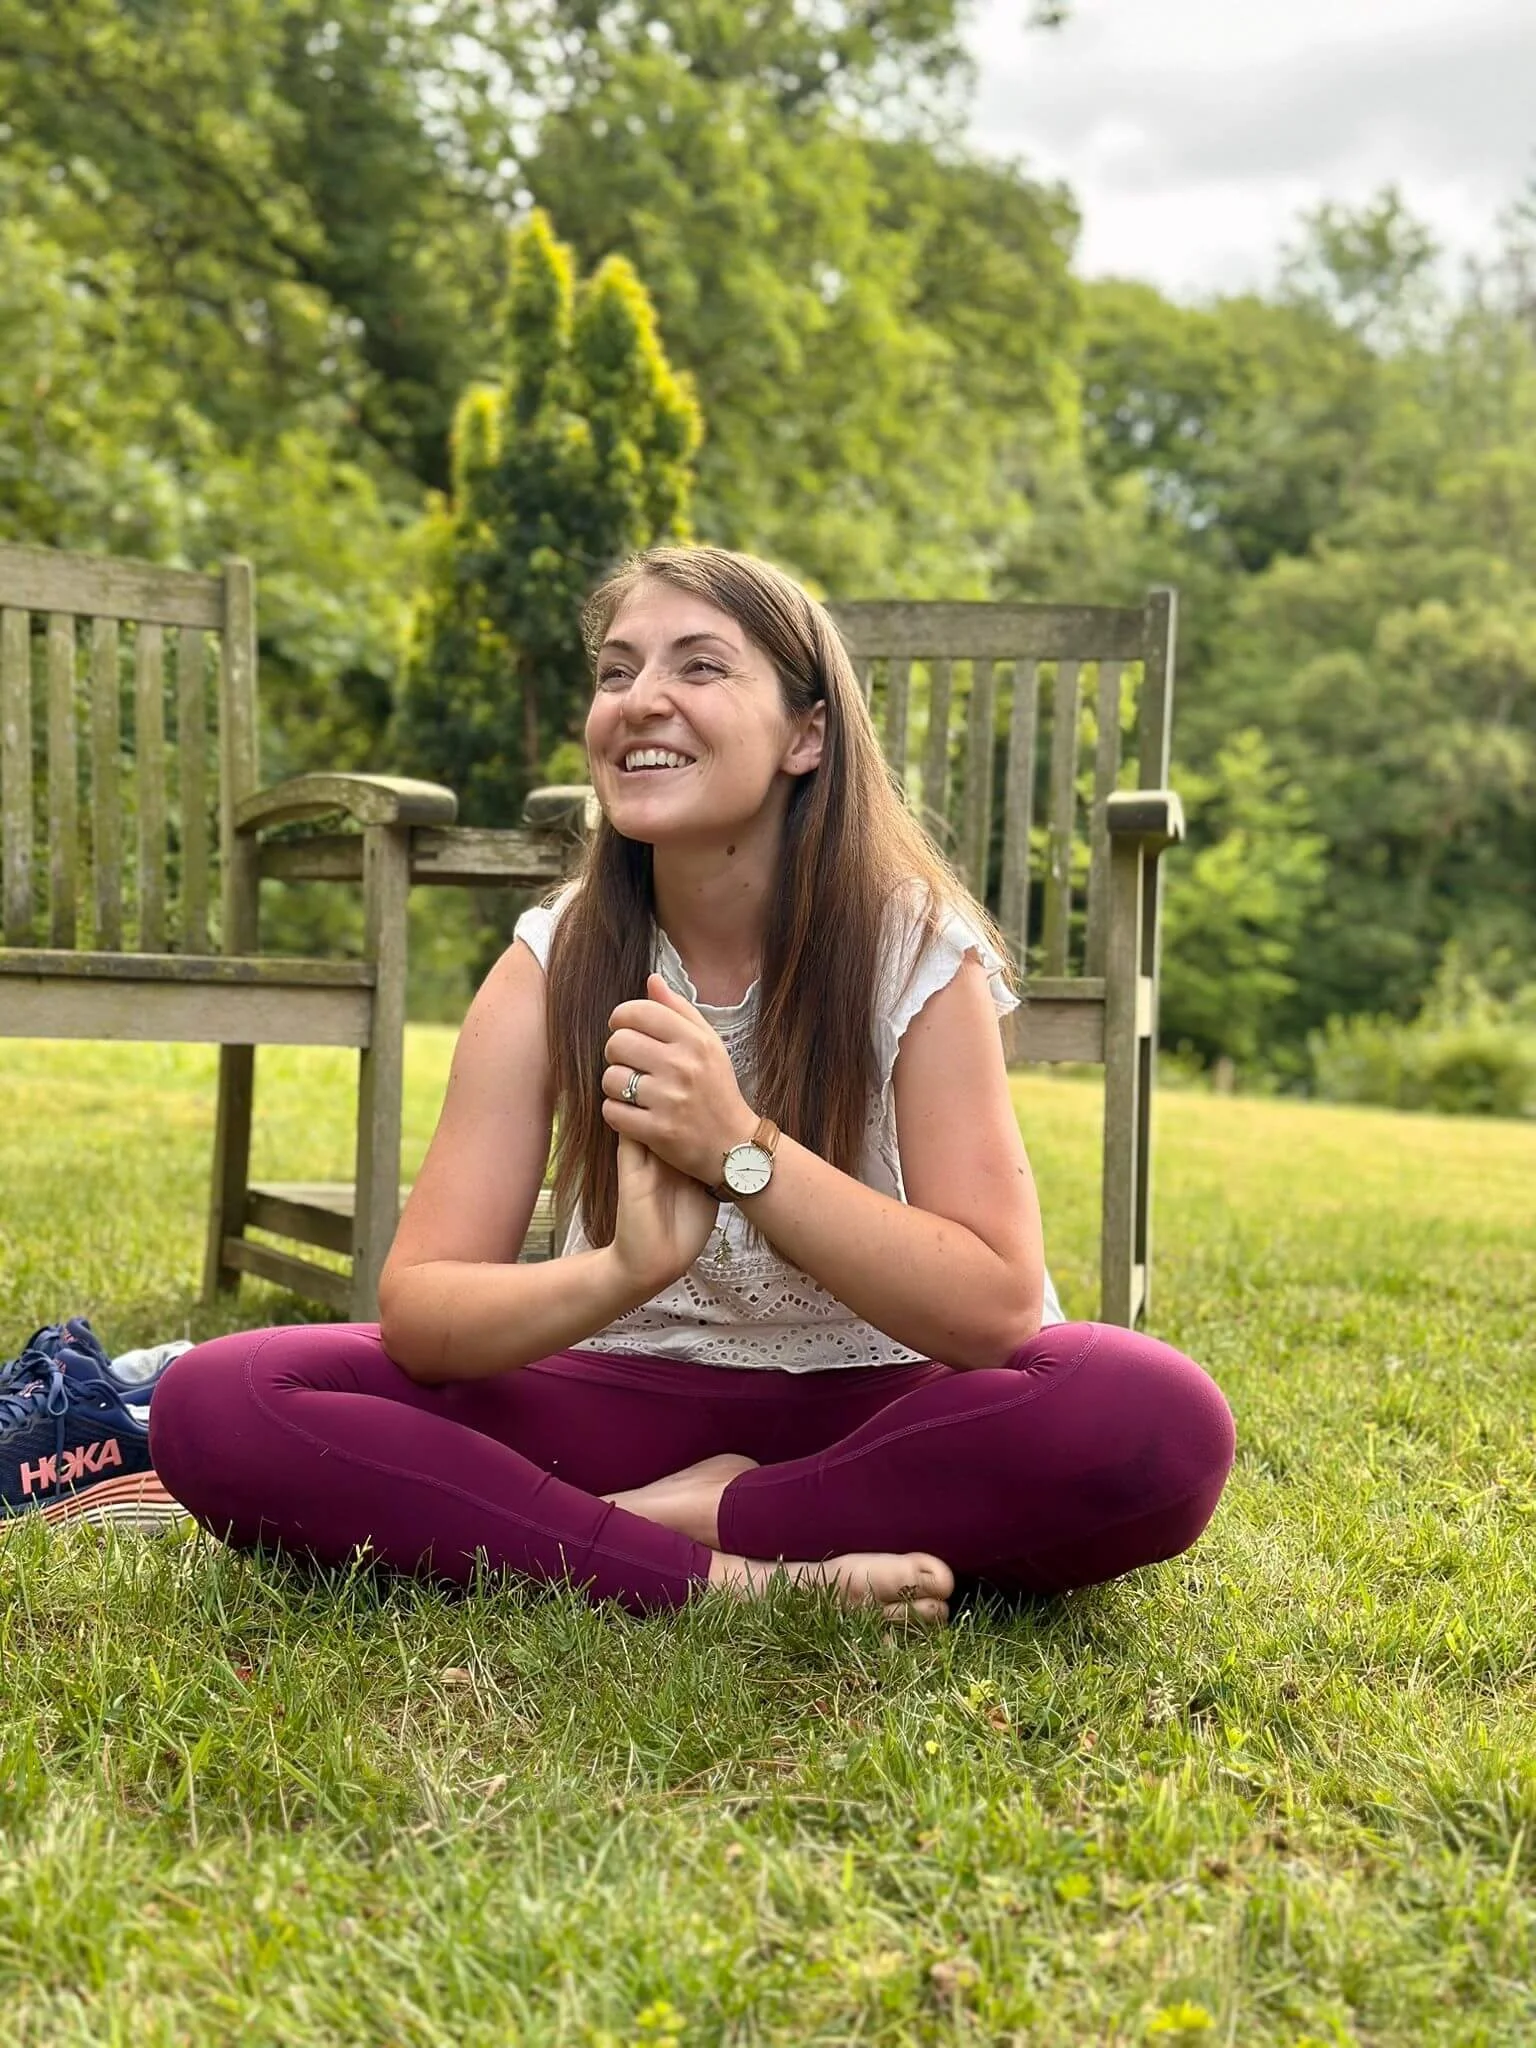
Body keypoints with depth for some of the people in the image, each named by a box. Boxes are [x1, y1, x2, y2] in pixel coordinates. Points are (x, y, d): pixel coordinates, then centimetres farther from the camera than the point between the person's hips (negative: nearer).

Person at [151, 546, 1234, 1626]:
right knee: (217, 1405, -21)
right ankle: (736, 1575, -23)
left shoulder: (918, 952, -13)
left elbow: (997, 1311, -20)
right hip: (634, 1401, 2)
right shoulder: (554, 966, -8)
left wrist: (739, 1148, -31)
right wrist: (623, 1271, -35)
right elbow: (416, 1308, -14)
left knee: (1164, 1425, -33)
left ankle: (669, 1515, -18)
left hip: (873, 1413, -1)